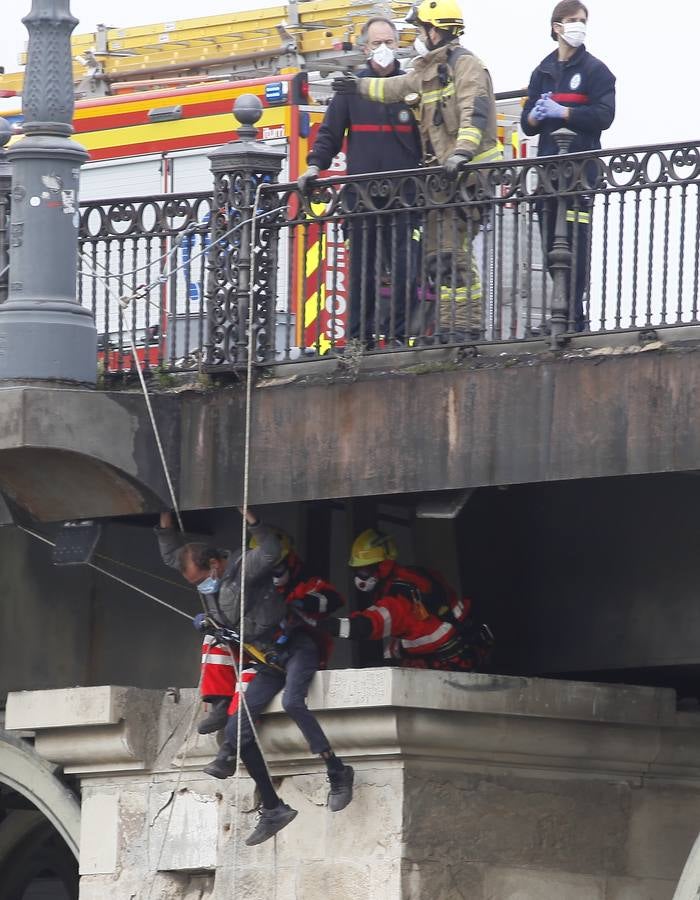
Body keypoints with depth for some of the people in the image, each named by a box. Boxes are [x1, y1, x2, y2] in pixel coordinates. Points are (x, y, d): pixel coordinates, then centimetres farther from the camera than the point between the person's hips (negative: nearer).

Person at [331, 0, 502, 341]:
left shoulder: (465, 65, -9)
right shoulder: (427, 71, 20)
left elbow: (474, 112, -24)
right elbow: (396, 88, 39)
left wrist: (462, 151, -37)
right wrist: (360, 86, 49)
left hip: (469, 171, -10)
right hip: (442, 174, 10)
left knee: (453, 250, -15)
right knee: (437, 252, 6)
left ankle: (466, 326, -16)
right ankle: (449, 326, 6)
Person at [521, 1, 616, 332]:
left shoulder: (595, 70, 3)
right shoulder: (543, 72, 18)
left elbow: (604, 116, -9)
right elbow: (527, 124, 17)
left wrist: (562, 112, -16)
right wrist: (535, 116, -6)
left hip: (582, 167, -5)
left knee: (576, 244, -11)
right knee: (551, 244, 3)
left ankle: (574, 316, -11)